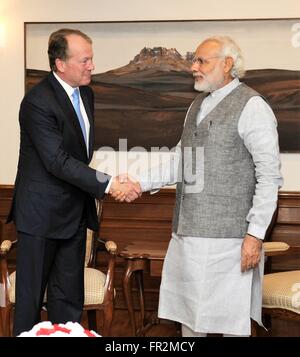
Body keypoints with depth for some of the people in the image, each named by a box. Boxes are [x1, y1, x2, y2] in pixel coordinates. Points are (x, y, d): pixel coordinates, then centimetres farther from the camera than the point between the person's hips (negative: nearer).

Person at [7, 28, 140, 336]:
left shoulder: (85, 93, 7)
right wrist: (109, 184, -27)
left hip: (75, 213, 8)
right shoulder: (38, 102, -20)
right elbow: (58, 161, -25)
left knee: (69, 297, 13)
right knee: (31, 295, 4)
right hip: (42, 214, -8)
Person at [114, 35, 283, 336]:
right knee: (188, 311, 14)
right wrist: (140, 183, 3)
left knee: (229, 317, 1)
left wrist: (255, 234, -17)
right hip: (189, 231, 8)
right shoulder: (198, 105, 16)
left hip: (227, 234, -7)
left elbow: (269, 176, -12)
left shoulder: (251, 107, -9)